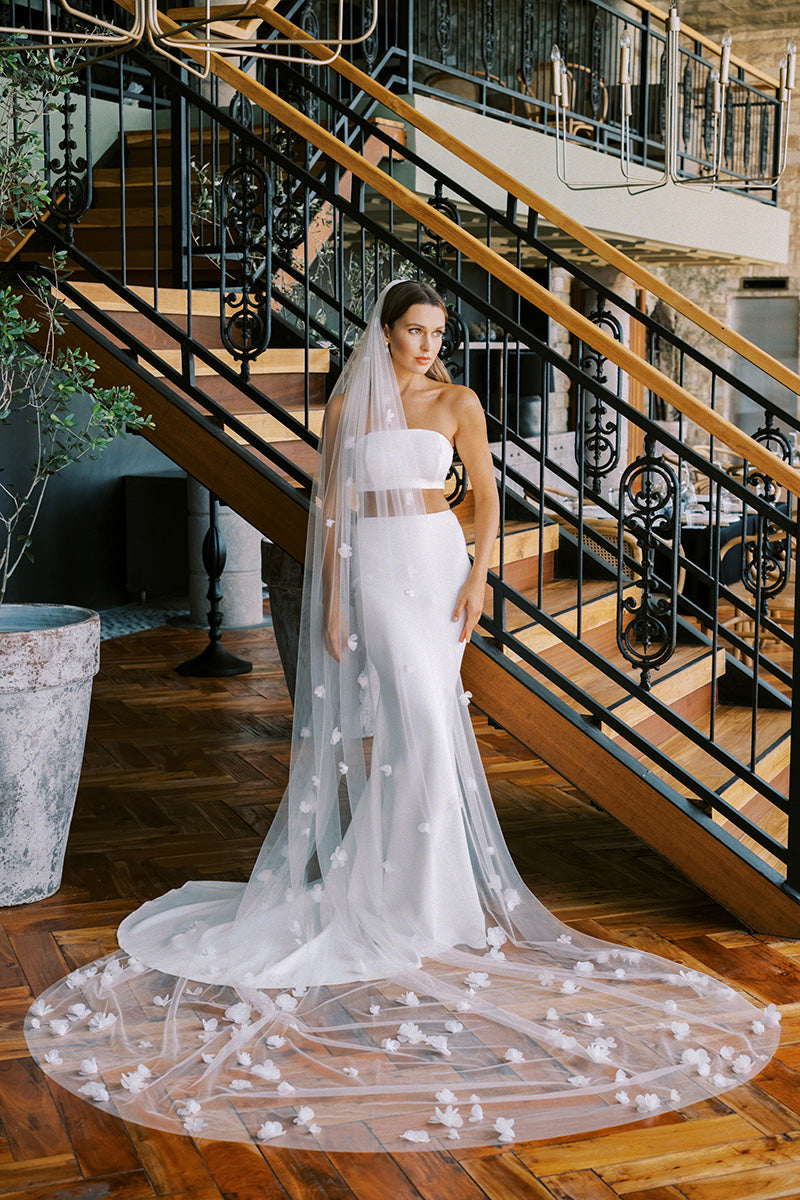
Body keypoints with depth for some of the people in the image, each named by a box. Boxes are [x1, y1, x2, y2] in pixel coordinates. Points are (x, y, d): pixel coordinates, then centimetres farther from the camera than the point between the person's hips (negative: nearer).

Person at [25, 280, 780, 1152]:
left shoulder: (456, 403, 5)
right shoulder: (348, 406, 3)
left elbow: (486, 492, 5)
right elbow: (333, 505, 2)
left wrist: (477, 576, -6)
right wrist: (331, 599, -4)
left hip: (437, 560, 2)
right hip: (372, 566, -2)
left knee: (414, 719, 3)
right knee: (417, 719, -13)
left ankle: (394, 867, 19)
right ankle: (403, 886, 0)